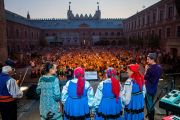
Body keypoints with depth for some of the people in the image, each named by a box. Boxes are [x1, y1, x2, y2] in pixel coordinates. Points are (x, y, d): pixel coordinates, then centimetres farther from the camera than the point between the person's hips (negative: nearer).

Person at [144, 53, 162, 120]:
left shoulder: (150, 69, -27)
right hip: (154, 88, 8)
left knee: (149, 104, 8)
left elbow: (145, 78, -17)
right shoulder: (159, 67, -1)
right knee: (151, 103, 24)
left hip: (149, 89, -8)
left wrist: (146, 70, -9)